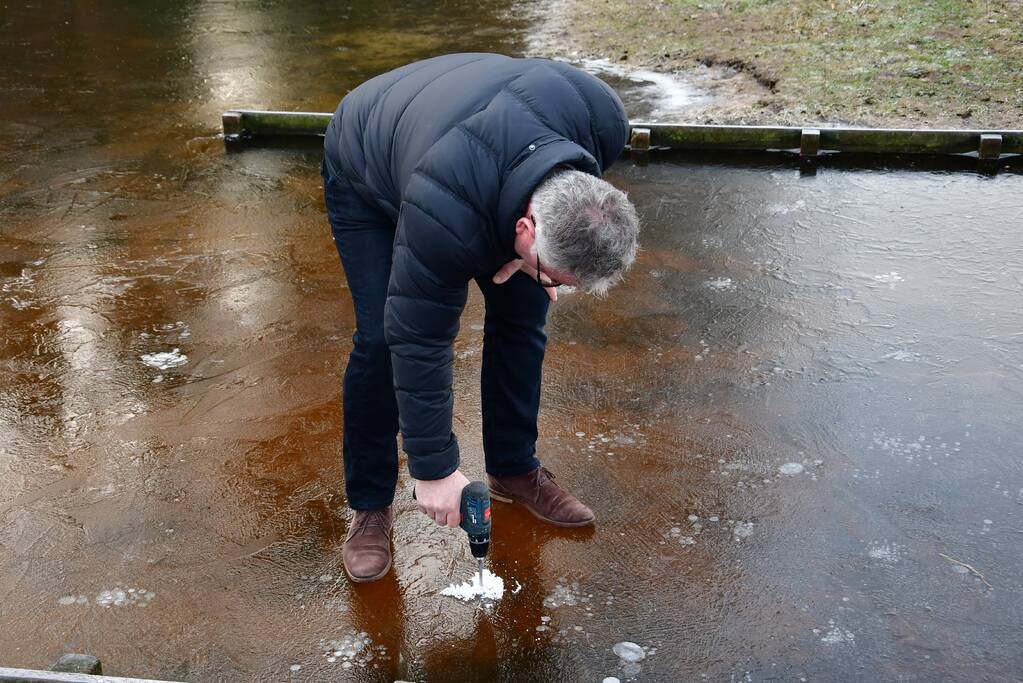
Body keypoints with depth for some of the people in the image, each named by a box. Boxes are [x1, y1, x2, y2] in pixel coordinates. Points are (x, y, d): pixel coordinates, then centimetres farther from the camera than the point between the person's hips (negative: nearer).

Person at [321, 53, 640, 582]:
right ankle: (369, 507, 2)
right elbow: (418, 341, -35)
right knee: (382, 336, -17)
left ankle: (514, 470, 16)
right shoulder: (446, 220, -46)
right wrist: (433, 469, -27)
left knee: (522, 311, -3)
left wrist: (536, 271, -7)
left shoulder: (603, 122, -32)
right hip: (365, 178, -5)